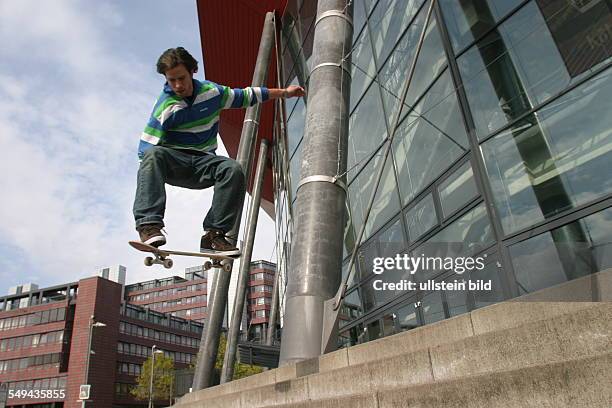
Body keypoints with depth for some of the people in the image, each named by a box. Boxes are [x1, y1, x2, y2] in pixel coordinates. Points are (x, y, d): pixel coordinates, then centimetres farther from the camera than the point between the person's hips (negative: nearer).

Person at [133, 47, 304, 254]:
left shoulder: (211, 91, 3)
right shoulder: (165, 107, -9)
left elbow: (245, 96, 17)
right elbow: (145, 148, -12)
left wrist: (285, 92, 22)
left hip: (203, 163, 3)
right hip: (173, 162, -2)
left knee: (234, 169, -30)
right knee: (153, 155, -37)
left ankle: (214, 234, -29)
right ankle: (149, 225, -46)